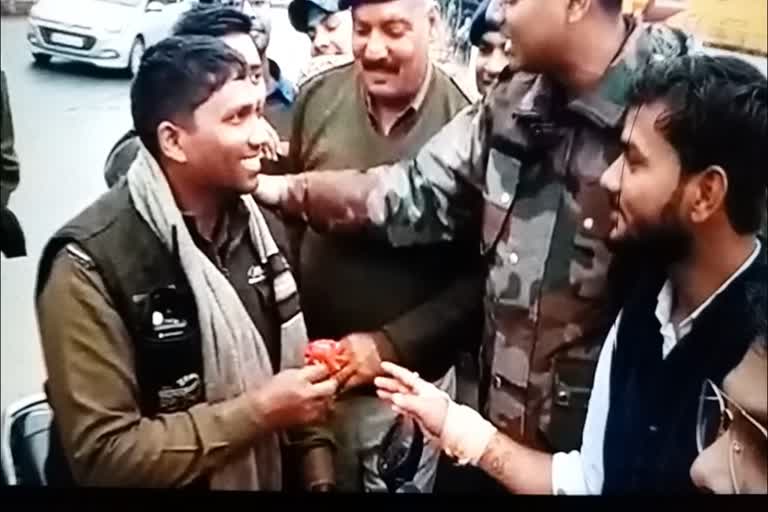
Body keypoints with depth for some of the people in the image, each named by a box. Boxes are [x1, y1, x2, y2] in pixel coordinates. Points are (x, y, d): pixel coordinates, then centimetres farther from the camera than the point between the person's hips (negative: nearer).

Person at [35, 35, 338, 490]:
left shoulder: (262, 225, -4)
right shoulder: (91, 265, -23)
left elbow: (291, 363, 4)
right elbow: (103, 456, -24)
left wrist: (318, 475, -4)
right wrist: (259, 412, -24)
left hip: (272, 477, 5)